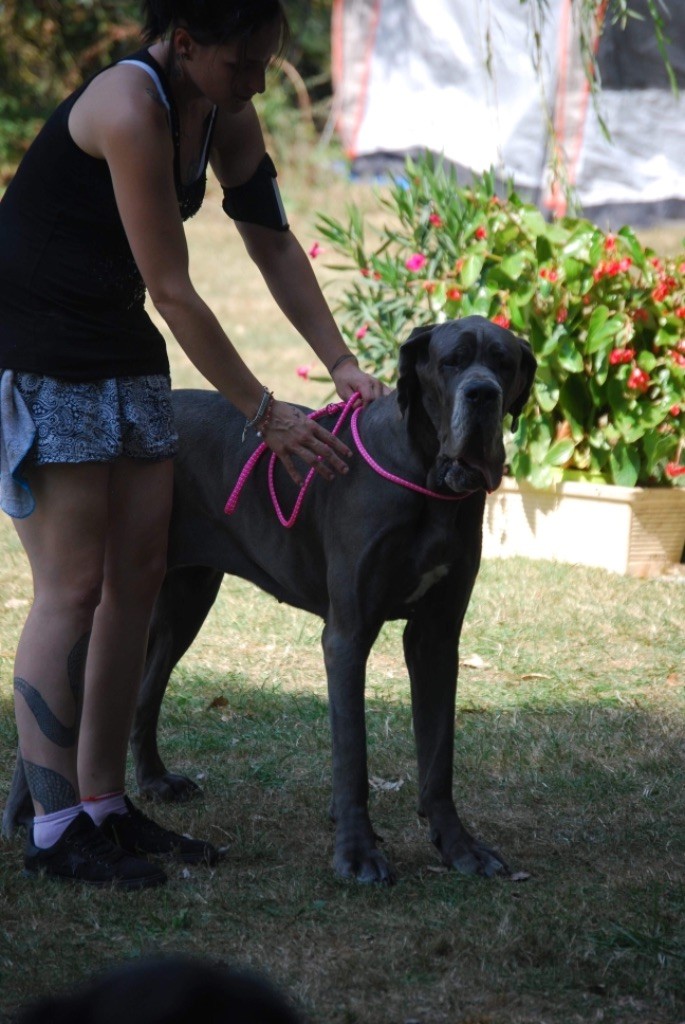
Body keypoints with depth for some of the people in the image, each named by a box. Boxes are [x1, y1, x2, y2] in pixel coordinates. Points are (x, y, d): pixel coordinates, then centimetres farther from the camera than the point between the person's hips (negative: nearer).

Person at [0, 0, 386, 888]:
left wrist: (341, 363, 2)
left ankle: (105, 805, 14)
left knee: (139, 575, 6)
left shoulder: (224, 116, -1)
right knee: (72, 589, -10)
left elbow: (274, 243, 10)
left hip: (121, 352, 9)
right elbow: (174, 292, -25)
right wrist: (265, 414, -19)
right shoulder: (129, 110, -26)